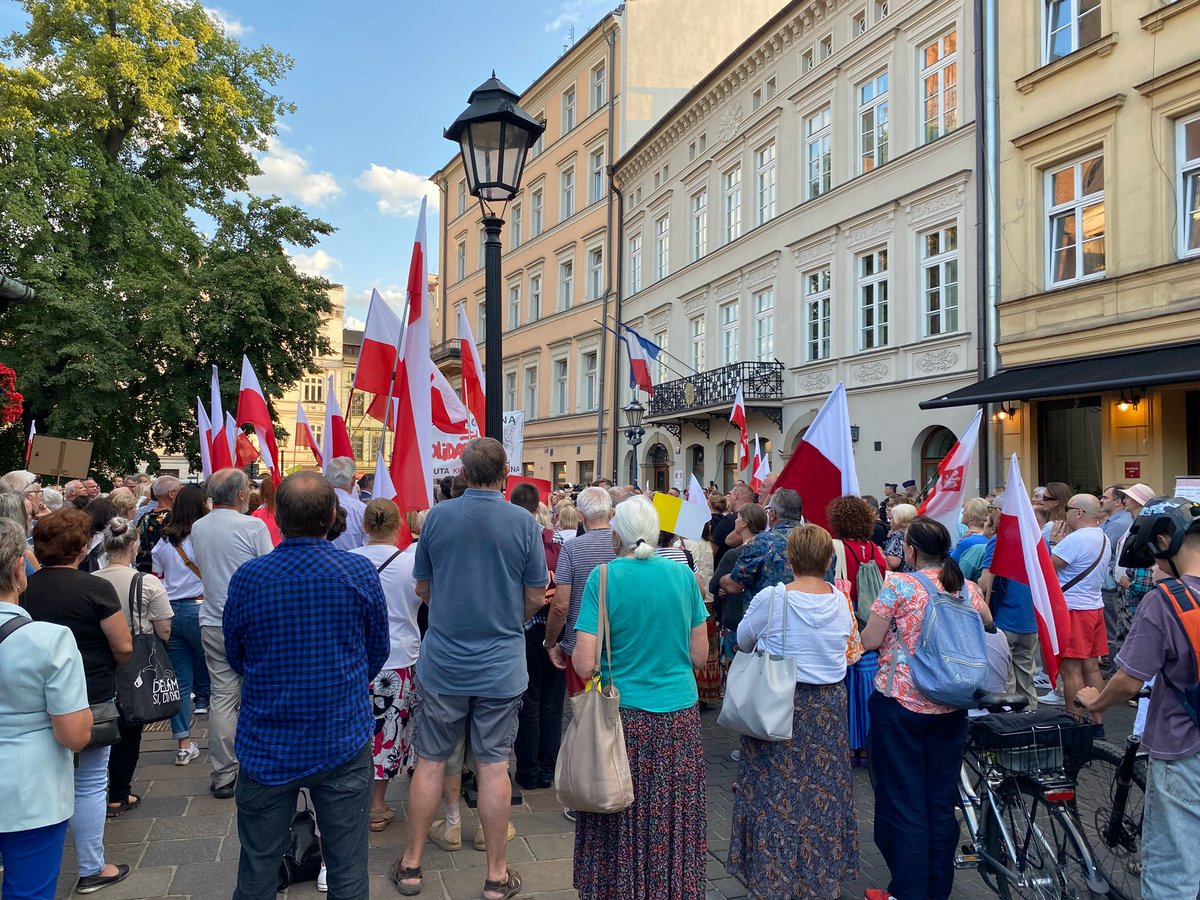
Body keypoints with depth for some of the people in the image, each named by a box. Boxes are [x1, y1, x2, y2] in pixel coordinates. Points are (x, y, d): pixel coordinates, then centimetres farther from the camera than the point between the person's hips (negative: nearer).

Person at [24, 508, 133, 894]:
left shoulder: (25, 588, -4)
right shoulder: (95, 588, -18)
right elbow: (124, 647, -15)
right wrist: (109, 668, 5)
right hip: (90, 699, -5)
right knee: (89, 783, 6)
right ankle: (92, 870, 17)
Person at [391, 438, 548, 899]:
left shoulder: (437, 516, -5)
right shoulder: (524, 522, -9)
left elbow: (423, 589, 6)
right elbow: (535, 598, -3)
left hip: (442, 664, 1)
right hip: (501, 665, -1)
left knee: (430, 762, 13)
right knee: (493, 766, 7)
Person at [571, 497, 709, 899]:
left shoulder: (603, 578, -11)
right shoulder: (683, 574, -1)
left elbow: (585, 665, -15)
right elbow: (700, 655, 4)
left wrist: (570, 651, 6)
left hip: (625, 714, -3)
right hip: (680, 715, 3)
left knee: (622, 820, 11)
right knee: (673, 819, 15)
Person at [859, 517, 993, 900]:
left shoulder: (899, 585, -13)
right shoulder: (966, 587, 1)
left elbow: (869, 641, -12)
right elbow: (988, 627, 15)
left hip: (900, 702, -5)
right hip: (950, 708, 5)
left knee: (904, 800, 6)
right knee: (942, 800, 15)